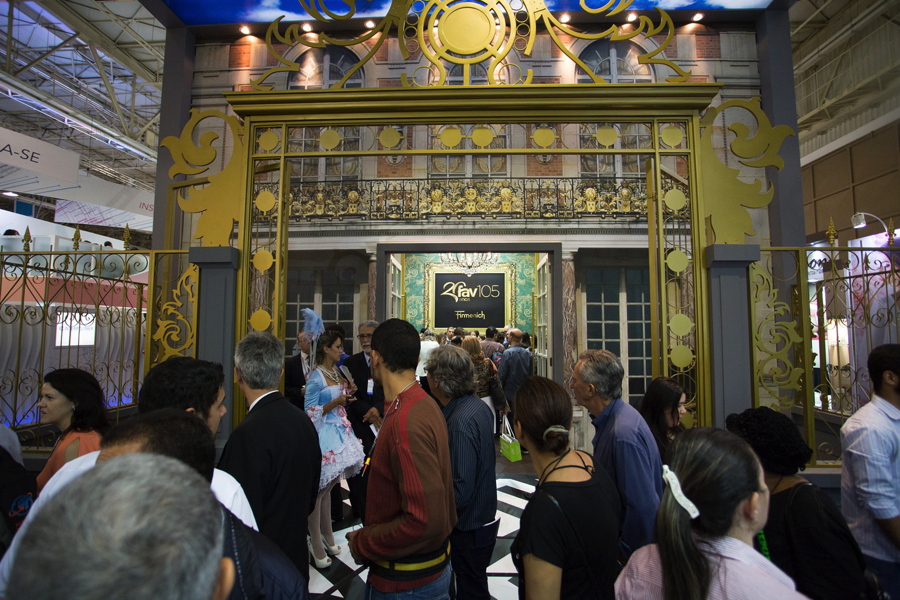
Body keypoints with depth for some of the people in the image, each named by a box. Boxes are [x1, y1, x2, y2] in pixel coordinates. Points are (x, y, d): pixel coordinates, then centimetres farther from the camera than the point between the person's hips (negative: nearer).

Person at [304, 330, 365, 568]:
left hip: (338, 431, 8)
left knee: (328, 486, 19)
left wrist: (348, 393, 0)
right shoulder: (316, 376, -16)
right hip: (323, 435, -8)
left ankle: (326, 535, 34)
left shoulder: (337, 372, 8)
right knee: (319, 489, 5)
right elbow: (310, 412, -16)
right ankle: (316, 542, 19)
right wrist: (335, 402, -25)